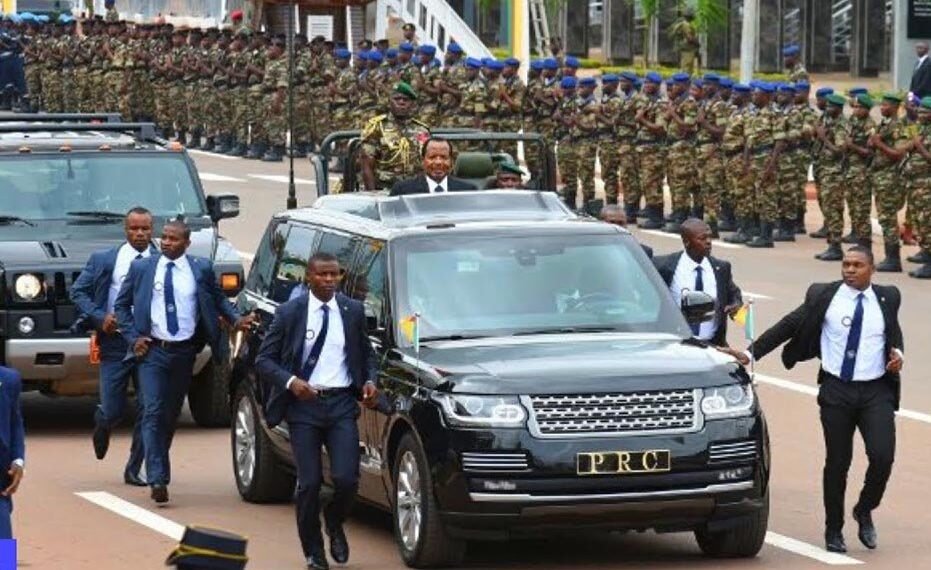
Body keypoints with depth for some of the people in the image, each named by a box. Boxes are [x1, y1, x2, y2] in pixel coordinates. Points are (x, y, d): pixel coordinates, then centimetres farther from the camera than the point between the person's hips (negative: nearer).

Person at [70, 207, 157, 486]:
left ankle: (134, 469, 13)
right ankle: (102, 424, 37)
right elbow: (78, 291, 7)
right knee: (112, 412, -2)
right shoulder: (103, 260, 4)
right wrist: (99, 317, -7)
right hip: (115, 341, 0)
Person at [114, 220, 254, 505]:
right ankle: (157, 479, -19)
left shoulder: (201, 269, 2)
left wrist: (236, 319, -3)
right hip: (152, 350, -2)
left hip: (184, 352, 2)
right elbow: (121, 305, 10)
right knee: (153, 412, -13)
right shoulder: (141, 268, 2)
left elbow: (218, 299, 14)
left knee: (171, 414, 12)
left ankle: (159, 468, 32)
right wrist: (132, 337, -2)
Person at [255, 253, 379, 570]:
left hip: (342, 404, 1)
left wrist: (370, 381, -2)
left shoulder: (353, 311, 7)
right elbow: (264, 360, 0)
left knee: (347, 479, -10)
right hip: (303, 404, -1)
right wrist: (290, 381, -17)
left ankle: (334, 525, 23)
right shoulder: (290, 313, -1)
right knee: (309, 484, -2)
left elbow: (367, 354, 18)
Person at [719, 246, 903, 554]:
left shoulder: (887, 298, 6)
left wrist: (897, 353, 0)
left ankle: (864, 511, 14)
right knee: (837, 462, 4)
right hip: (836, 390, -1)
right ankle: (833, 531, 19)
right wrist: (751, 353, -6)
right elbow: (788, 326, 1)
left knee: (882, 456, -14)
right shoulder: (823, 296, 0)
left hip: (876, 392, 1)